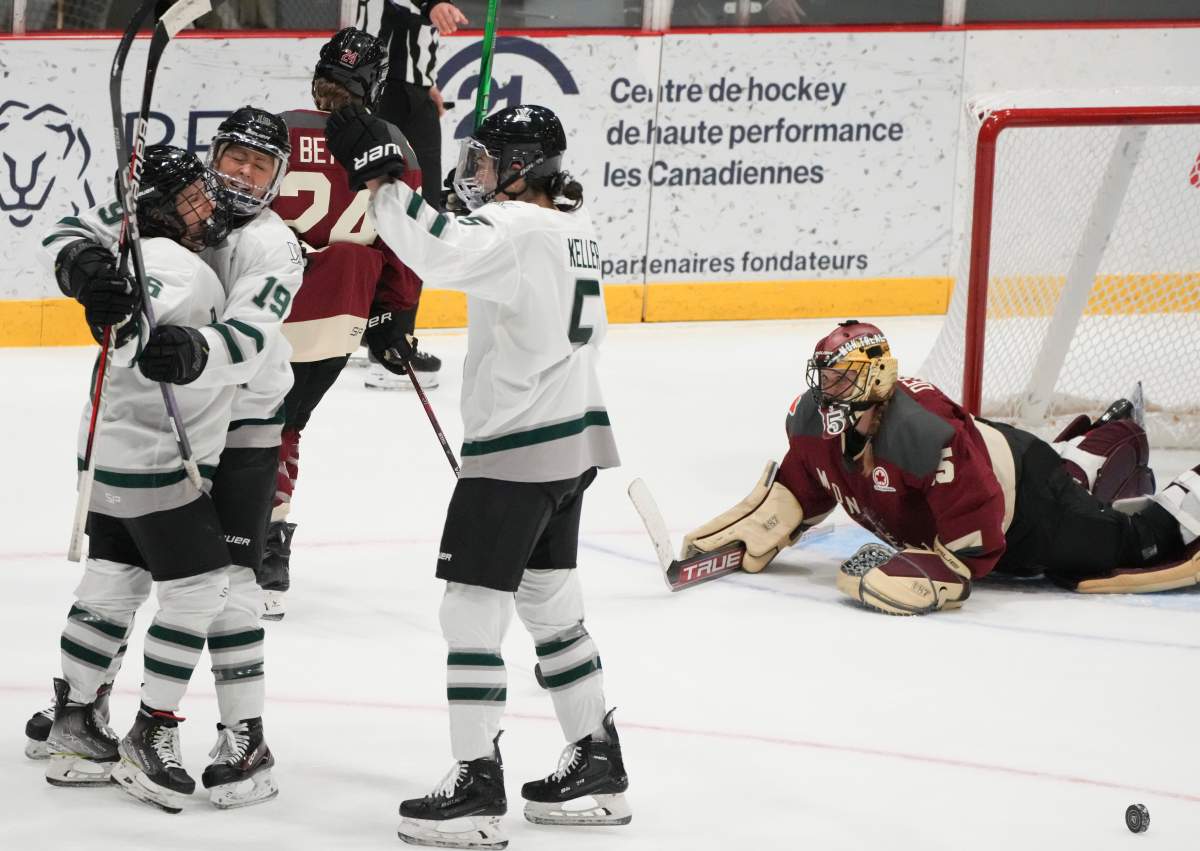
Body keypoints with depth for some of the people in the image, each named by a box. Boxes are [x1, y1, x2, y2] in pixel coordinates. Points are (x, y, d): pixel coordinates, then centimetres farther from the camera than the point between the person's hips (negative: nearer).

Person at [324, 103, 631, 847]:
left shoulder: (516, 229, -19)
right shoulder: (577, 230, 12)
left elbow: (440, 251, -38)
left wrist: (379, 177, -38)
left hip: (515, 451, -10)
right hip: (571, 440, 10)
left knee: (472, 611, -4)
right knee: (552, 605, 19)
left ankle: (478, 790, -4)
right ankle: (599, 768, 24)